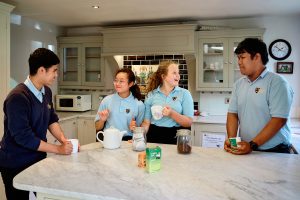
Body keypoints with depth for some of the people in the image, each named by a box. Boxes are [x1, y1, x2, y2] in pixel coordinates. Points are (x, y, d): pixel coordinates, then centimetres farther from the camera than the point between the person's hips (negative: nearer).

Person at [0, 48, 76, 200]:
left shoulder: (46, 91, 1)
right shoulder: (17, 97, -25)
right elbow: (23, 136, -25)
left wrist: (64, 140, -8)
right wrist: (58, 149, -20)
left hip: (38, 158, 7)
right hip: (15, 165, -7)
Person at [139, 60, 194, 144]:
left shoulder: (184, 93, 1)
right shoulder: (151, 95, 5)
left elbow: (189, 122, -3)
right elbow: (146, 122, 8)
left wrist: (172, 114, -18)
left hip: (176, 138, -1)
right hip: (154, 137, 1)